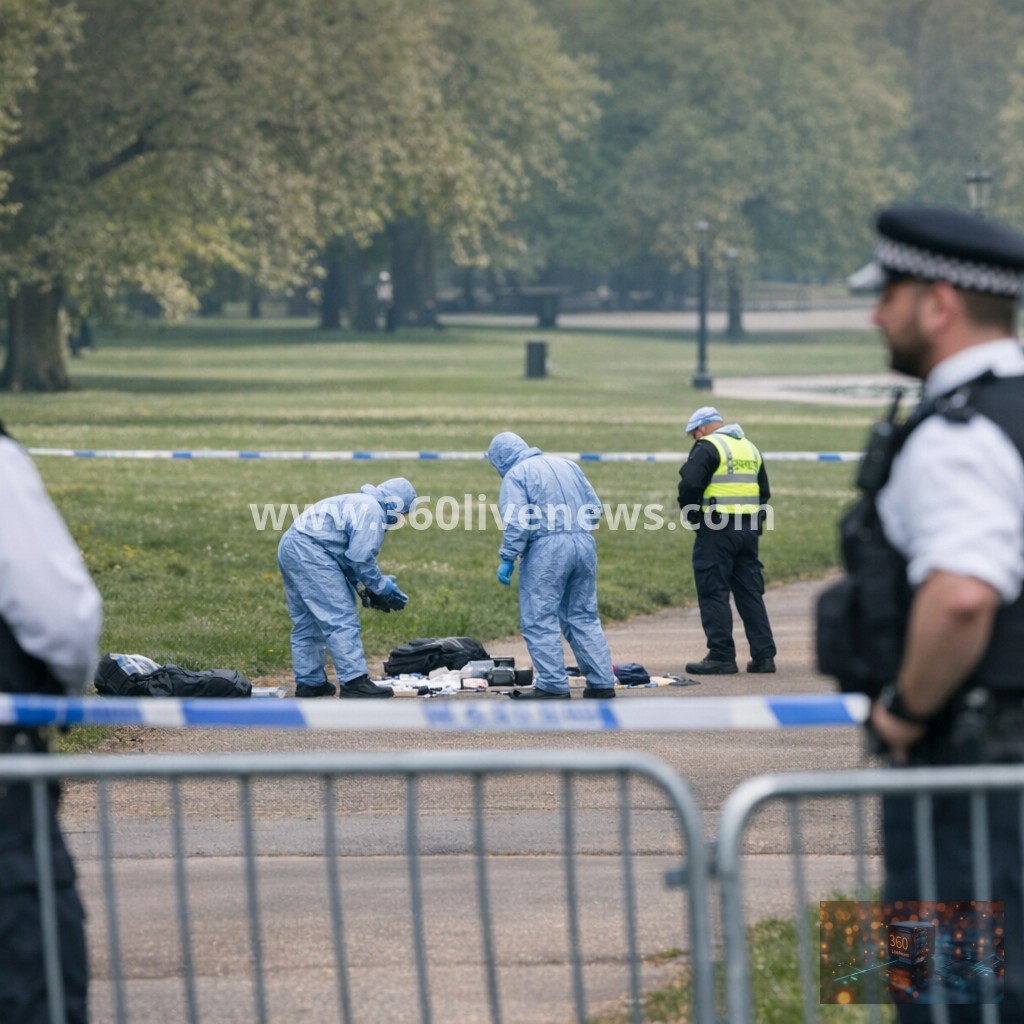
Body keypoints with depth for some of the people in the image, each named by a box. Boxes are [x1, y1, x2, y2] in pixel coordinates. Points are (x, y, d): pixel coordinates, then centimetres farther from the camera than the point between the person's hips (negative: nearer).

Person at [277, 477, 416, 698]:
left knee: (306, 622, 18)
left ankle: (309, 682, 23)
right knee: (342, 620, -11)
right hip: (310, 553, -11)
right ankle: (354, 682, -16)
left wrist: (364, 588, 19)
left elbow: (348, 556, 24)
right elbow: (361, 559, -12)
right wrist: (383, 587, 0)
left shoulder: (359, 504, 25)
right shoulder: (372, 511, -6)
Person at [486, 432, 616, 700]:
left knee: (540, 622, -1)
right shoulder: (567, 465, 19)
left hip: (547, 549, -7)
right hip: (585, 545, 7)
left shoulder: (515, 475, -1)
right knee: (585, 618, 13)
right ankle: (602, 682, 10)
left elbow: (516, 522, -13)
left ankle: (553, 685, -5)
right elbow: (595, 509, 18)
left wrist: (507, 559, -10)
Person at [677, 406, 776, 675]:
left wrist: (693, 516, -1)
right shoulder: (749, 447, 17)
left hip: (717, 531, -7)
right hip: (749, 529, 7)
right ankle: (763, 655, 9)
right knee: (751, 594, 11)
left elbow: (690, 485, -17)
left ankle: (721, 656, -5)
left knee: (713, 592, -2)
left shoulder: (707, 448, -7)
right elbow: (764, 492, 22)